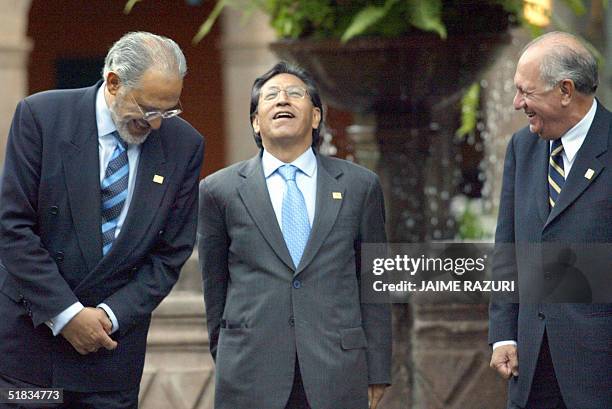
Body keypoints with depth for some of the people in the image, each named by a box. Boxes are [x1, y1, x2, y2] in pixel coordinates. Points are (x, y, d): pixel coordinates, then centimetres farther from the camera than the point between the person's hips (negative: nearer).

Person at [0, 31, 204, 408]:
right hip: (30, 332, -1)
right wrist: (65, 313, -14)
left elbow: (172, 252, 2)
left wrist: (111, 316, -9)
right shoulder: (41, 116, -8)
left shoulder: (184, 145, -1)